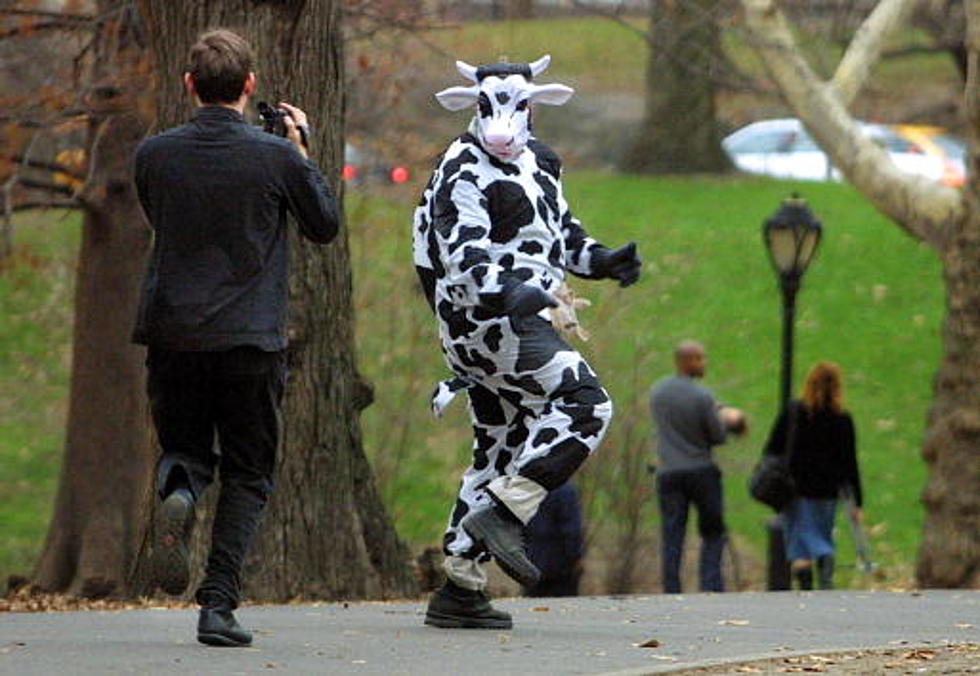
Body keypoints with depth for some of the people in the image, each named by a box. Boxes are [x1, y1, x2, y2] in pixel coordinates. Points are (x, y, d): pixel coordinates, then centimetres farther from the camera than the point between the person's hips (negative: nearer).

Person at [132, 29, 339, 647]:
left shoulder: (155, 155, -1)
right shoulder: (276, 157, -8)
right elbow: (326, 225, 6)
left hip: (172, 334, 2)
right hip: (251, 340, -2)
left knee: (186, 448, 20)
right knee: (248, 474, 10)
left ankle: (179, 488, -18)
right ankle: (219, 606, -3)